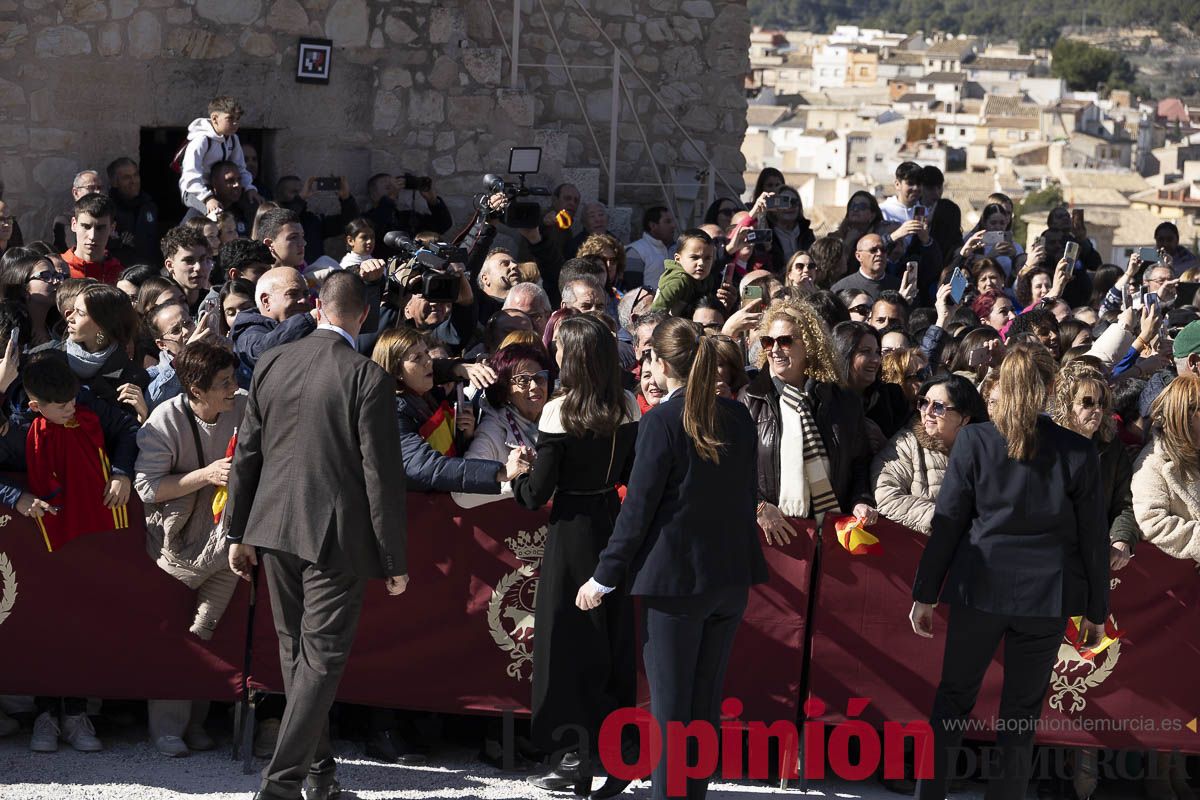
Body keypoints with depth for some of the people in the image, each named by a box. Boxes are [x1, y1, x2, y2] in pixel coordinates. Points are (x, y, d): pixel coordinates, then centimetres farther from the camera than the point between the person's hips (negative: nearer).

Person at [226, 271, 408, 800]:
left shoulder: (271, 364, 3)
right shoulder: (368, 378, -12)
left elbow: (246, 453, 7)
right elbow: (381, 473, -13)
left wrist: (239, 533, 16)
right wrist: (394, 559, -6)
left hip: (274, 527, 5)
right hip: (336, 534, -5)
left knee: (295, 651, 17)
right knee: (322, 658, -1)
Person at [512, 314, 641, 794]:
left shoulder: (560, 412, -16)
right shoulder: (628, 408, -1)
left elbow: (538, 492, -13)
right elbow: (630, 475, 10)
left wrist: (518, 476, 6)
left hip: (573, 528, -5)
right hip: (614, 524, 5)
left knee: (568, 640, 3)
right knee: (614, 636, 14)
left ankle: (575, 758, 5)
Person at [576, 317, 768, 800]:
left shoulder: (664, 421, -13)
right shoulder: (738, 418, 4)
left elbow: (638, 506, -12)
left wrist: (605, 577, -6)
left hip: (674, 578, -6)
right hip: (731, 577, 6)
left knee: (670, 707, 0)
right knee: (707, 704, 13)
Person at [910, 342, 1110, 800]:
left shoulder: (974, 441, -5)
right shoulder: (1077, 453, -4)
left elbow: (947, 524, -3)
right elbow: (1093, 539, 0)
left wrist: (924, 594, 4)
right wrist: (1097, 610, 10)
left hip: (980, 587, 0)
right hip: (1046, 593, 0)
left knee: (953, 695, 13)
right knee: (1022, 710, 8)